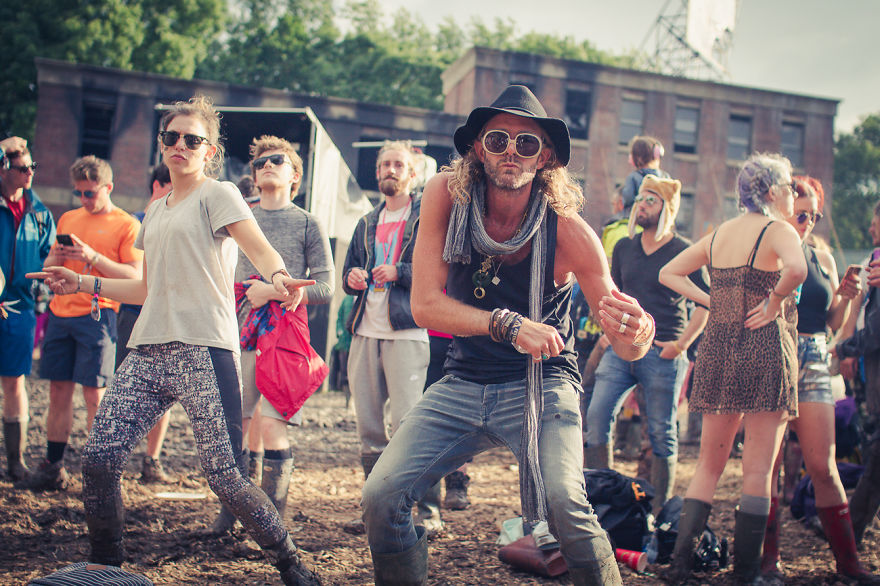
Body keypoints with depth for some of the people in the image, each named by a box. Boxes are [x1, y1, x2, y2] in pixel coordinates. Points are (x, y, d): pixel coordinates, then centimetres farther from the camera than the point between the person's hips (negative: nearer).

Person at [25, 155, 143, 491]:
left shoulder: (126, 225, 1)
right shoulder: (68, 219, 19)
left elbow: (134, 276, -8)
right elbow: (48, 266, 22)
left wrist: (93, 256, -18)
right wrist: (58, 257, -2)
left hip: (96, 314, -5)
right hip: (60, 313, 5)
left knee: (94, 394, -6)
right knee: (59, 391, 6)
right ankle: (53, 467, 12)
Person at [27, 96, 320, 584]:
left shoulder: (218, 195, 3)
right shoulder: (154, 212, 24)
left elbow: (261, 249, -14)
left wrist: (279, 277, -36)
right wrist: (84, 283, 23)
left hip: (204, 348, -6)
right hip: (147, 352, 7)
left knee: (224, 477, -12)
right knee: (97, 461, -2)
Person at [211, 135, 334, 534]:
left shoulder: (308, 224, 7)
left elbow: (324, 289, 0)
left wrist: (274, 291, -10)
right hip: (239, 335, 4)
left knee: (272, 429, -11)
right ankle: (228, 514, 20)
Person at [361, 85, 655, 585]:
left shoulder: (567, 229, -15)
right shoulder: (446, 196, -9)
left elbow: (627, 348, -12)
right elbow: (425, 304, -13)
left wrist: (637, 331, -36)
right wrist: (508, 325, -27)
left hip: (542, 385, -3)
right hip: (464, 384, 3)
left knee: (563, 500, -27)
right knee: (381, 495, -10)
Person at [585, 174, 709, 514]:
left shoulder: (683, 251, -3)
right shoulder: (624, 248, 12)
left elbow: (707, 302, -3)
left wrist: (681, 344, -10)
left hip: (662, 353, -5)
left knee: (662, 435, 2)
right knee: (597, 418, -5)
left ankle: (658, 512, 13)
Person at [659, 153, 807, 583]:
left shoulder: (718, 234, 13)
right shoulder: (776, 230, -7)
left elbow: (669, 273, 19)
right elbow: (796, 269, -29)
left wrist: (712, 301, 10)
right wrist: (775, 301, -12)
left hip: (717, 347, 6)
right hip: (763, 349, -6)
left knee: (708, 465, 13)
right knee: (758, 472, 2)